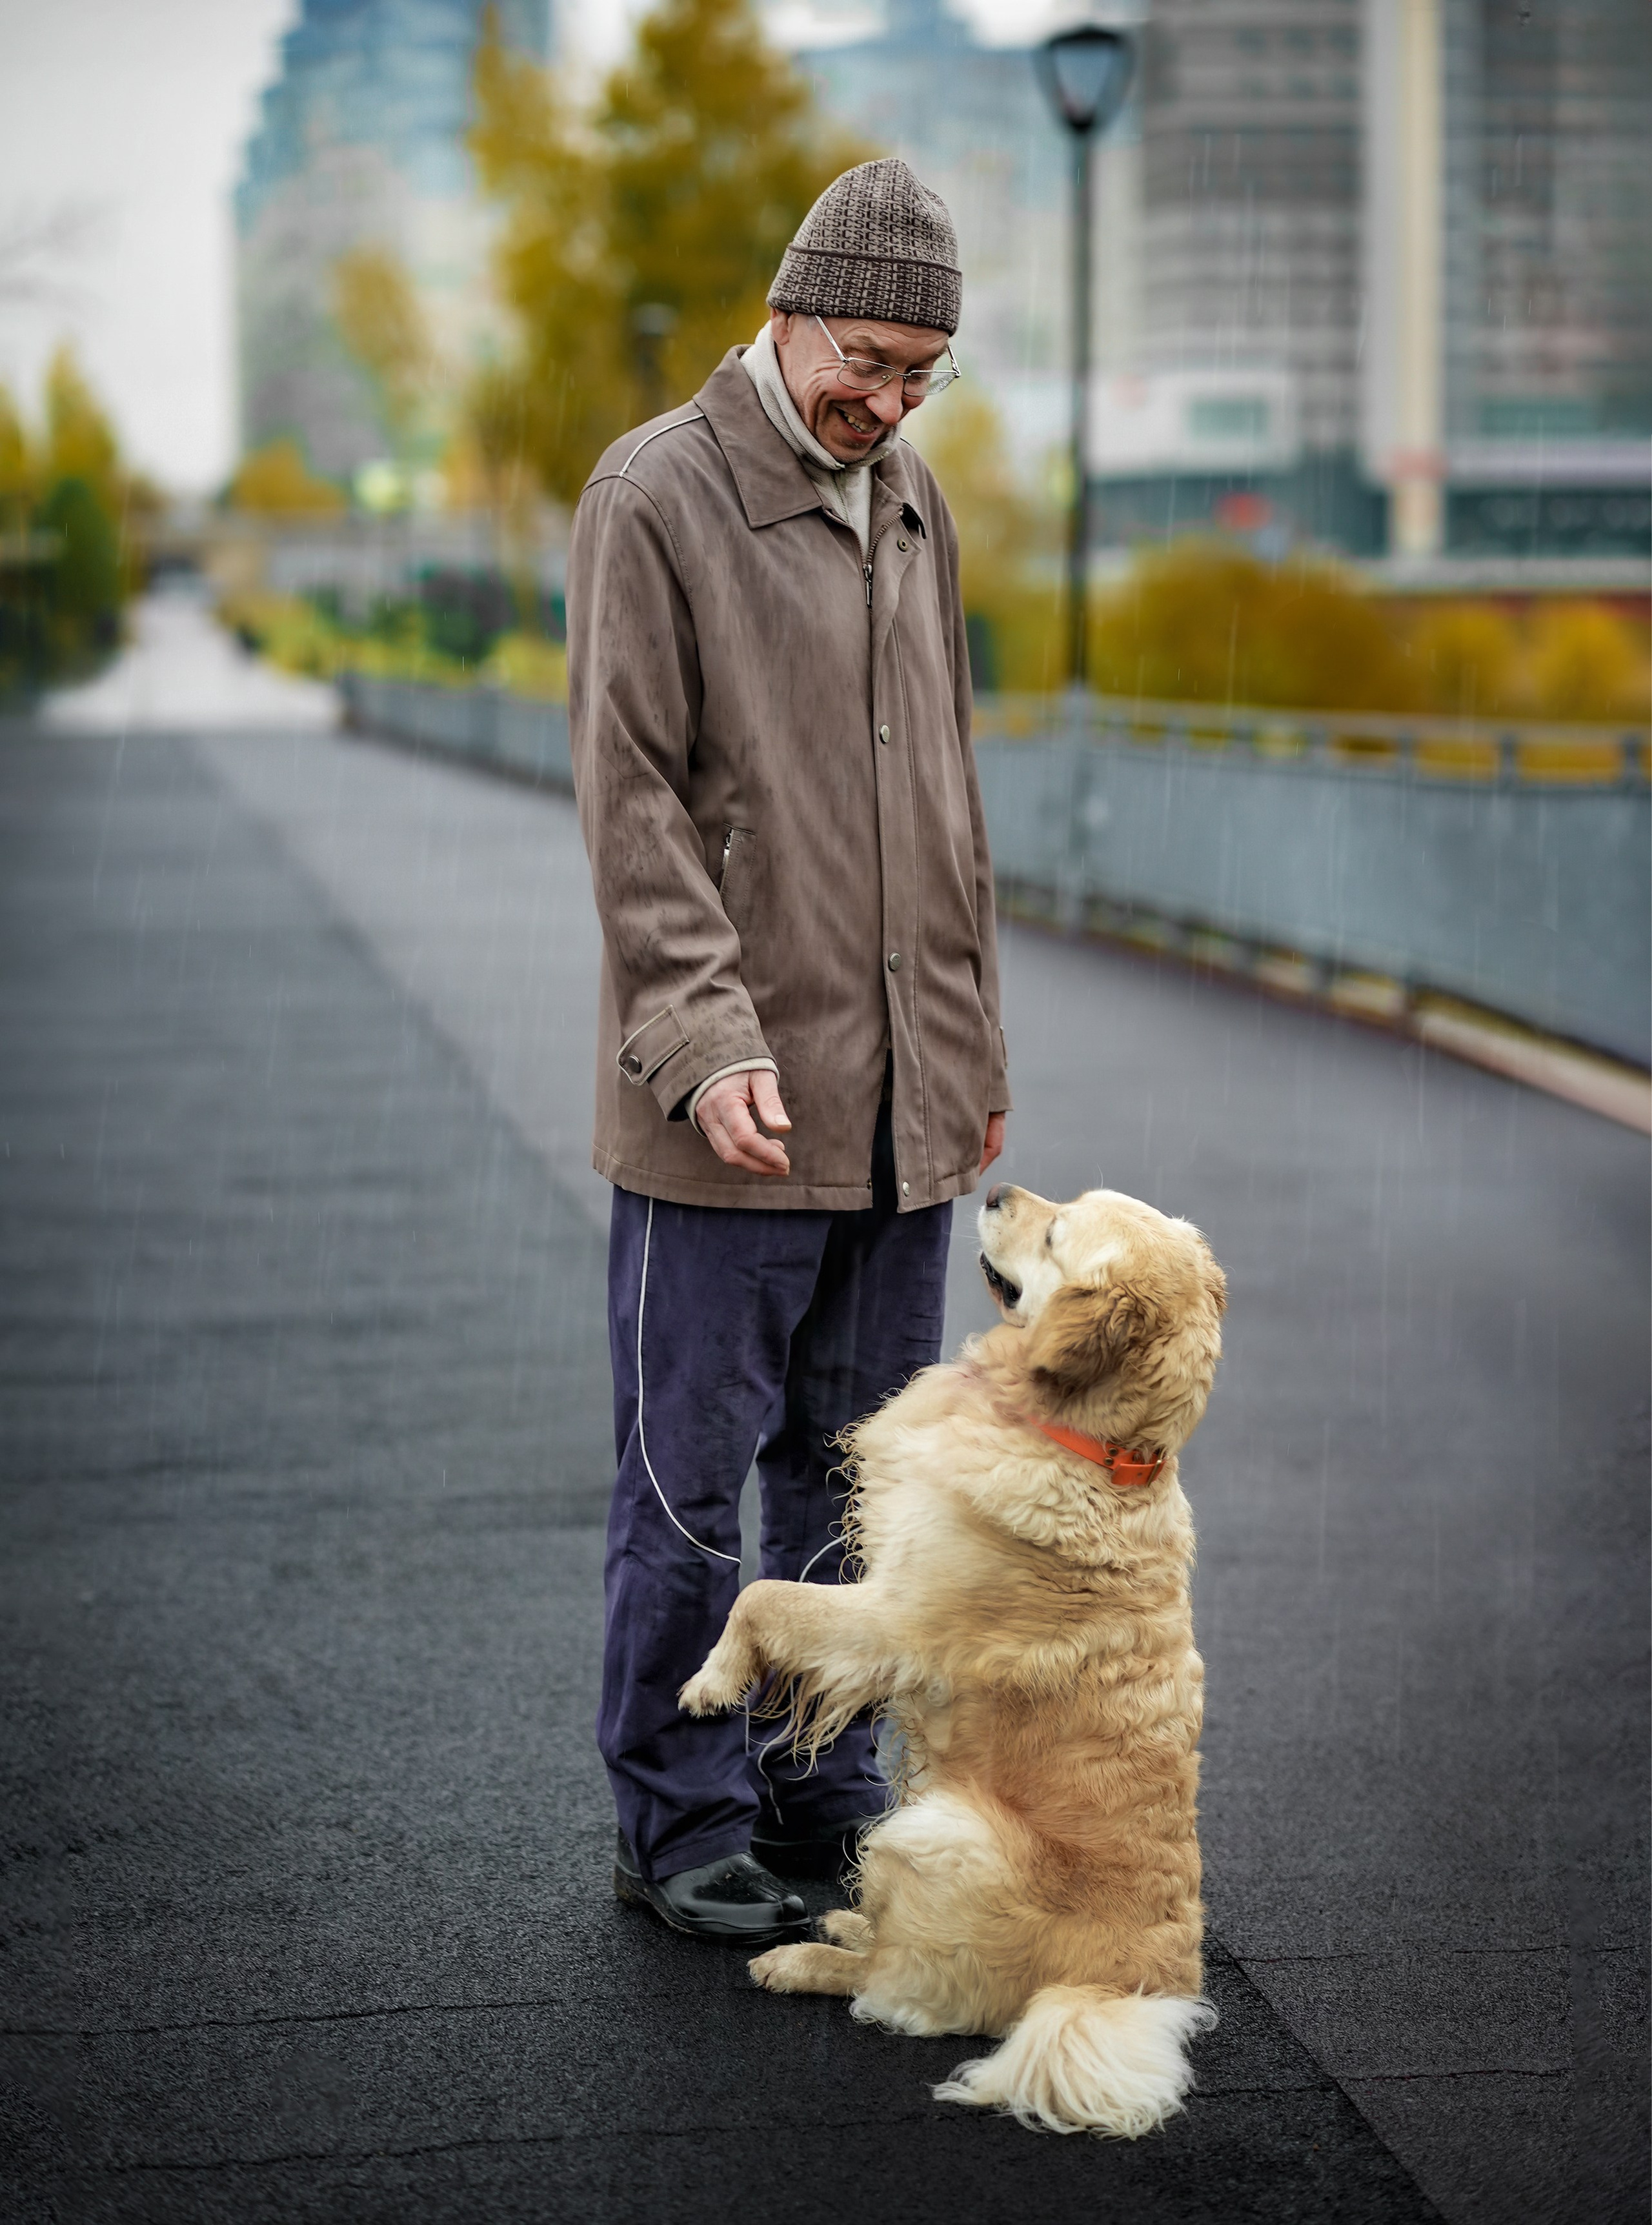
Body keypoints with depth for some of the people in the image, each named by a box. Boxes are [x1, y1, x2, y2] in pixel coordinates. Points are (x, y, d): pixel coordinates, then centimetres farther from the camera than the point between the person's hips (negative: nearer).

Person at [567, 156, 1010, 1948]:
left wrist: (977, 1048, 18)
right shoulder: (655, 497, -7)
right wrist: (710, 1041, -21)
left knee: (854, 1464, 13)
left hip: (902, 1098, 7)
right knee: (690, 1474, 2)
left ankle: (820, 1786, 25)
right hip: (727, 1106, -7)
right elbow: (631, 798, -12)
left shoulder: (914, 504, 14)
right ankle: (678, 1819, 13)